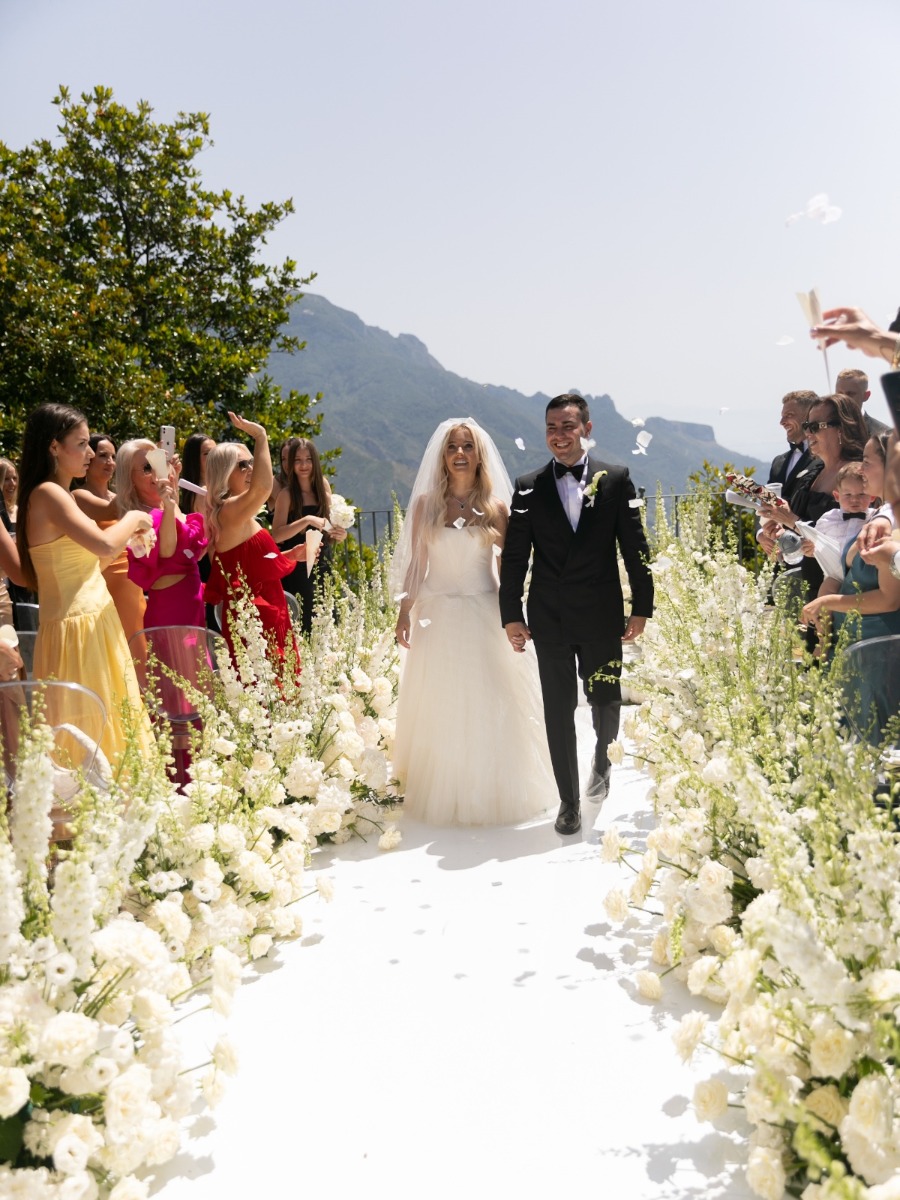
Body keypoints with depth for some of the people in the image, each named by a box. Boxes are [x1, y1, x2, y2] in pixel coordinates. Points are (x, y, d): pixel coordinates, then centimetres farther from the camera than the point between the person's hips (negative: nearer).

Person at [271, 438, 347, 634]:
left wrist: (339, 535, -1)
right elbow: (277, 535, -16)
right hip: (297, 570, -5)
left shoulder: (323, 486, 8)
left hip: (323, 564, 5)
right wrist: (307, 520, -24)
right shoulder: (287, 494, -7)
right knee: (304, 624, -6)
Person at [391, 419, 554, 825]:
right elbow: (416, 564, 3)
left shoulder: (496, 506, 0)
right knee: (441, 709, 8)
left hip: (484, 615, 0)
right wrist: (405, 612, 0)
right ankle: (442, 791, 24)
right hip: (439, 616, 1)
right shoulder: (425, 504, 1)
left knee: (490, 707, 5)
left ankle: (494, 788, 22)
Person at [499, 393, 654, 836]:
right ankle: (569, 800, 20)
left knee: (606, 701, 13)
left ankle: (602, 764, 45)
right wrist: (511, 615, -1)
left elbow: (635, 548, 1)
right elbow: (514, 556, 2)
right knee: (558, 711, 6)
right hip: (549, 618, 0)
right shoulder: (528, 487, 2)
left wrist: (641, 607, -1)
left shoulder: (616, 480, 0)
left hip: (602, 615, 0)